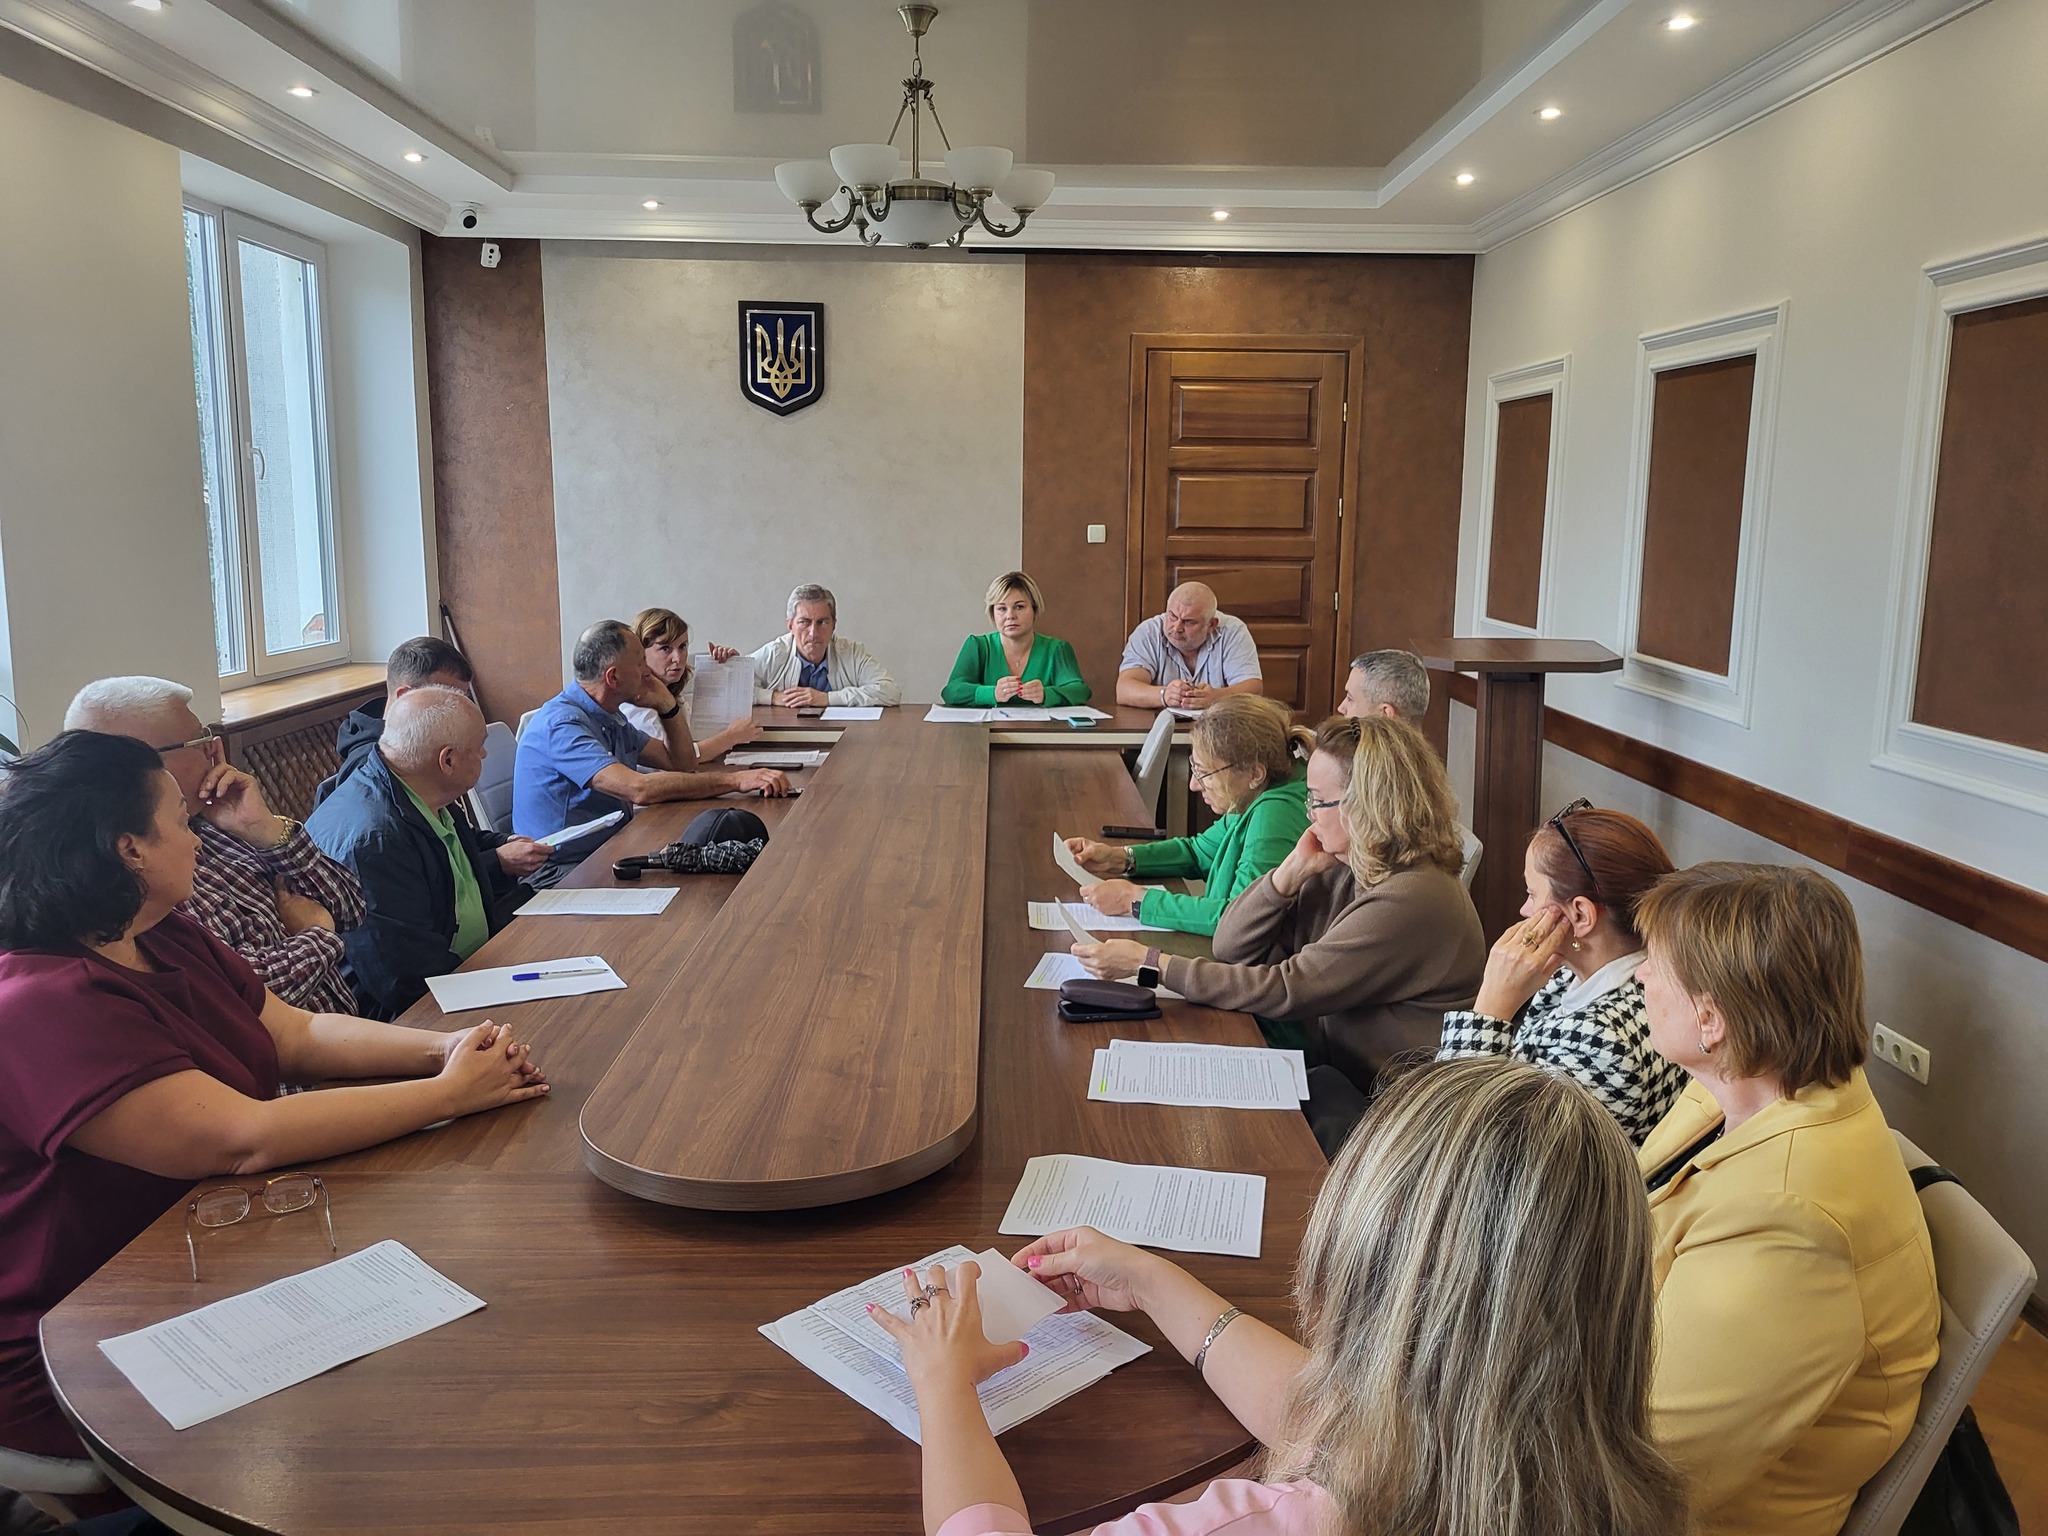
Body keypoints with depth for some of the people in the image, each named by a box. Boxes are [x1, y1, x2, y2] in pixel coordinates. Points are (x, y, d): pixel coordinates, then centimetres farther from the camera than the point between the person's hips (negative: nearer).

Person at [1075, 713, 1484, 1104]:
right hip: (1334, 1064, 7)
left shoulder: (1410, 900, -24)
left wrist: (1151, 964, -22)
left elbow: (1285, 991, -25)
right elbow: (1231, 948, 3)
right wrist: (1293, 871, -11)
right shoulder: (1343, 870, 3)